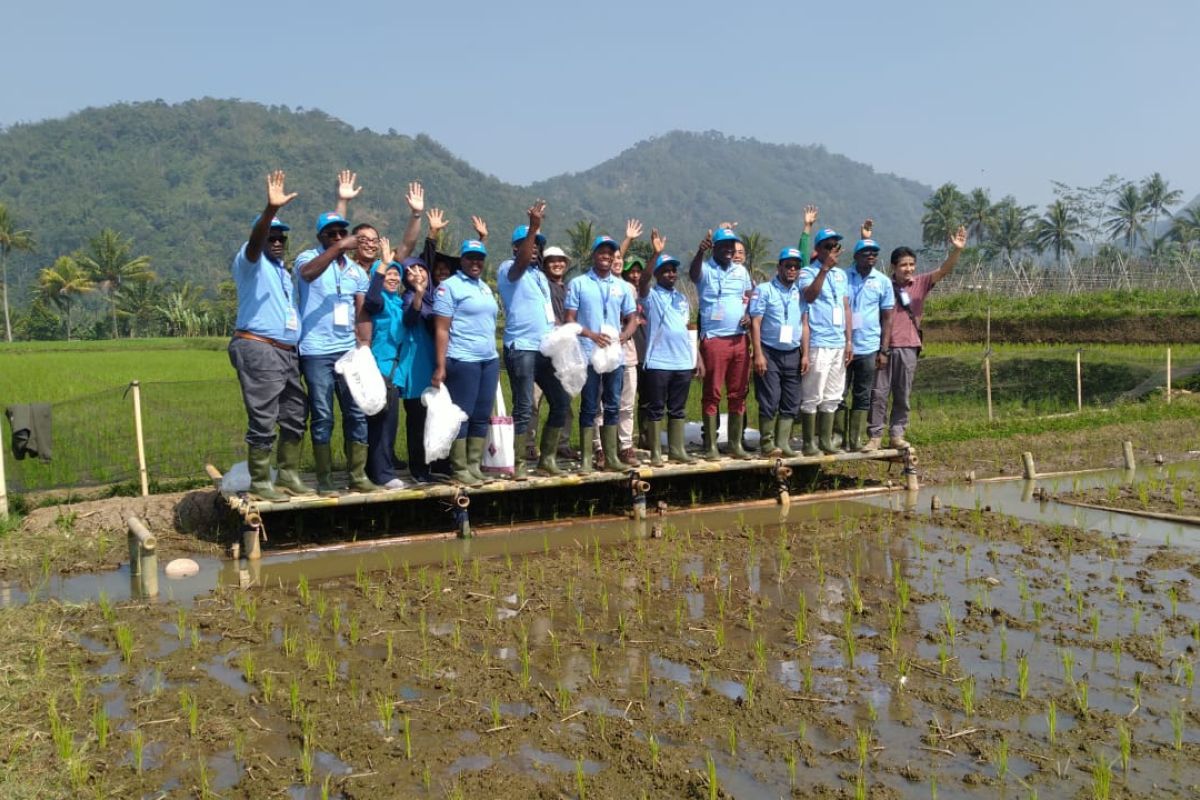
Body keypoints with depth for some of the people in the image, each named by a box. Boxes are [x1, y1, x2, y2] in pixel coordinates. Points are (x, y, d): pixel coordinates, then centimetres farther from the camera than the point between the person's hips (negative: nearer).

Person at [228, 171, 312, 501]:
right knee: (263, 421, -7)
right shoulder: (250, 261, -2)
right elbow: (255, 240, -25)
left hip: (287, 353, 9)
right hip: (258, 351, -9)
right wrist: (271, 209, -41)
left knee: (294, 418, 12)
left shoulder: (283, 270, 23)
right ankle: (260, 483, 0)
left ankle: (289, 477, 21)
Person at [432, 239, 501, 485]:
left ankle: (475, 466, 15)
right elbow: (442, 329, -9)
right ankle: (460, 469, 5)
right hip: (462, 361, -7)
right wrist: (440, 366, -14)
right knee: (462, 415, -2)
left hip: (489, 360, 7)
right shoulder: (449, 286, -4)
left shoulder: (485, 287, 18)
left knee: (482, 416, 8)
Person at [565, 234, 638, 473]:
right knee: (589, 407, -2)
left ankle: (611, 457, 15)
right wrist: (592, 335, -18)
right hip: (588, 354, -4)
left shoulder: (623, 287, 13)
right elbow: (570, 320, -3)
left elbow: (632, 319, 13)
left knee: (612, 406, 8)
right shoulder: (578, 284, 1)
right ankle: (586, 459, 2)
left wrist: (622, 336, -7)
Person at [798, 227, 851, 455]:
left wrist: (848, 340, 13)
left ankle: (826, 440, 18)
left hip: (839, 343, 7)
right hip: (818, 344, -7)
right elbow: (809, 295, -22)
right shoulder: (808, 272, -2)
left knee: (832, 397, 10)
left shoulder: (841, 274, 17)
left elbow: (846, 307, 18)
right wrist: (824, 268, -24)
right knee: (812, 396, -4)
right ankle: (808, 443, 2)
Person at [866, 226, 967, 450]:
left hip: (909, 347, 3)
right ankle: (875, 436, 4)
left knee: (903, 395, 9)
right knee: (879, 393, -1)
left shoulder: (921, 283, 4)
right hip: (884, 346, -3)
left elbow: (944, 270, -7)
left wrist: (956, 250, -18)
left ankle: (897, 434, 17)